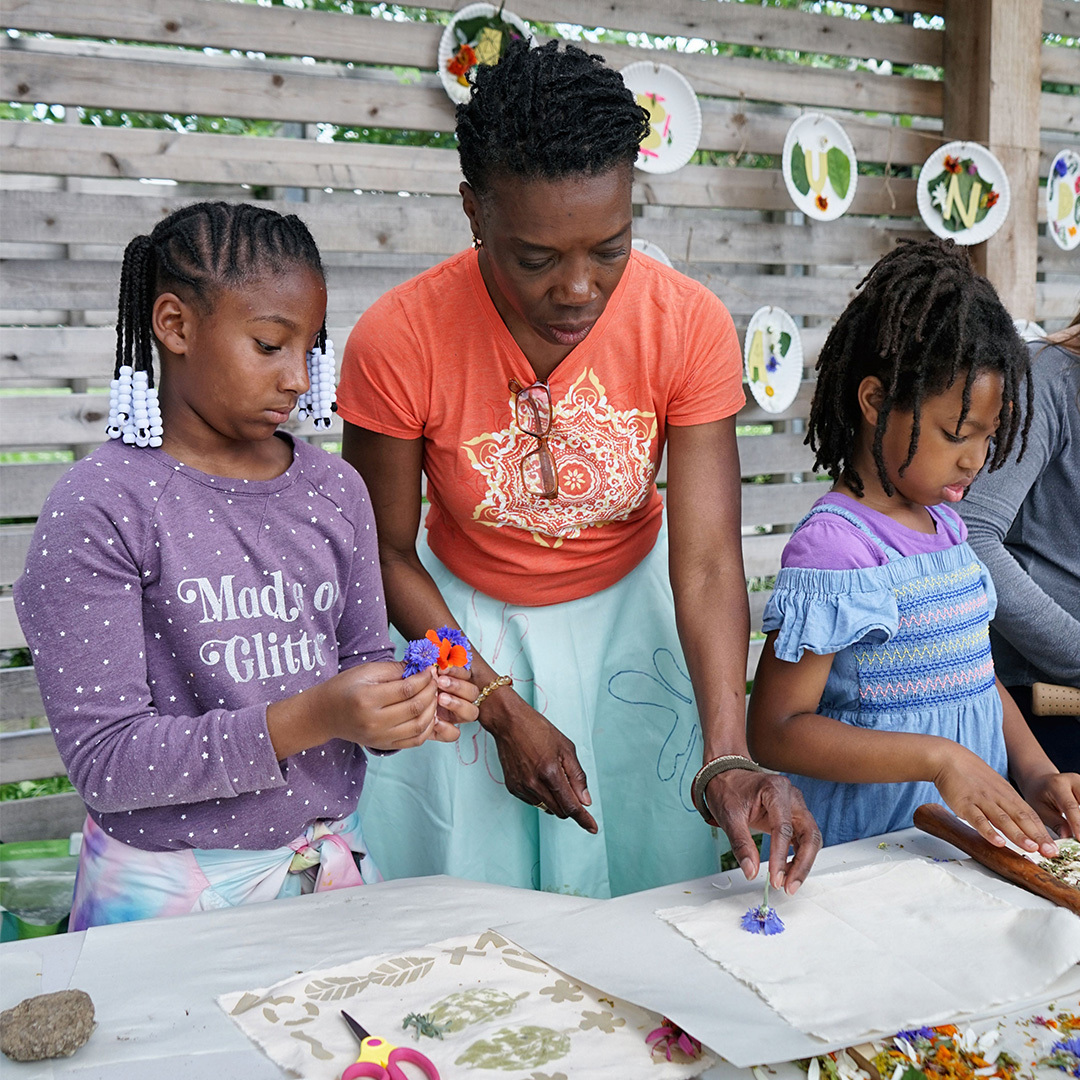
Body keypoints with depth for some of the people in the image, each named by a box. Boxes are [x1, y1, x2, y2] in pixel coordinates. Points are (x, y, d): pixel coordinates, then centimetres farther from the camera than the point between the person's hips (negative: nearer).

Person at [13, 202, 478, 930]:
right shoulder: (98, 512, -15)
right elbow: (104, 760, -19)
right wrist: (308, 719, -28)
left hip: (330, 862, 5)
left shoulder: (335, 490, 2)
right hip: (170, 890, -5)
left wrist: (405, 708, -13)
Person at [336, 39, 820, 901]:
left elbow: (708, 562, -22)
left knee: (645, 892, 13)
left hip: (627, 609, 1)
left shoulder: (689, 325, -22)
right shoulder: (397, 341, -25)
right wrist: (502, 705, -19)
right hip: (462, 627, -1)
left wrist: (729, 759, -34)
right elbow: (387, 552, -12)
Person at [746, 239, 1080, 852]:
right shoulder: (833, 547, -16)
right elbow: (775, 732, -18)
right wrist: (940, 760, -23)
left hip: (973, 828, 7)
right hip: (870, 843, -6)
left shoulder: (944, 522, 10)